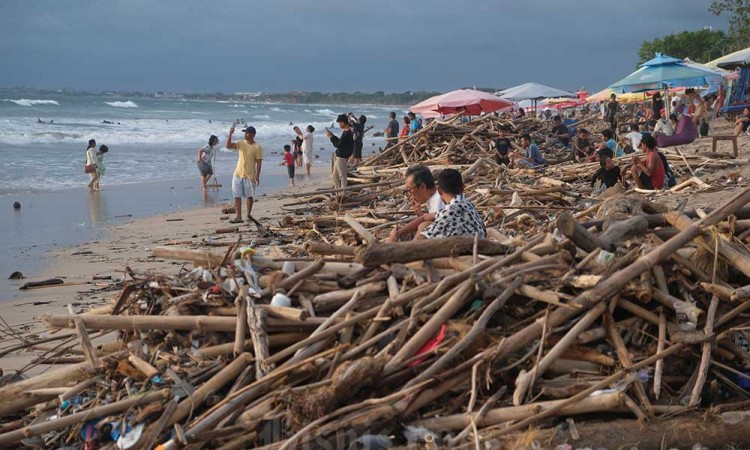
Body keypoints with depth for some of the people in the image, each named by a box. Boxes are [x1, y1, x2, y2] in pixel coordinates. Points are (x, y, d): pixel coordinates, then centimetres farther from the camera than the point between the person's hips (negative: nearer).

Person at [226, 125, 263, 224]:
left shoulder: (257, 147, -6)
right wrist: (230, 134, -18)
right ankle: (238, 217, 2)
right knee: (237, 196, 0)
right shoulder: (240, 144, 6)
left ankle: (249, 215, 22)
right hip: (238, 175, 4)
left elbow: (259, 162, -8)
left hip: (250, 176, -3)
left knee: (250, 196, 5)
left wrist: (258, 176, -13)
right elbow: (228, 146, -8)